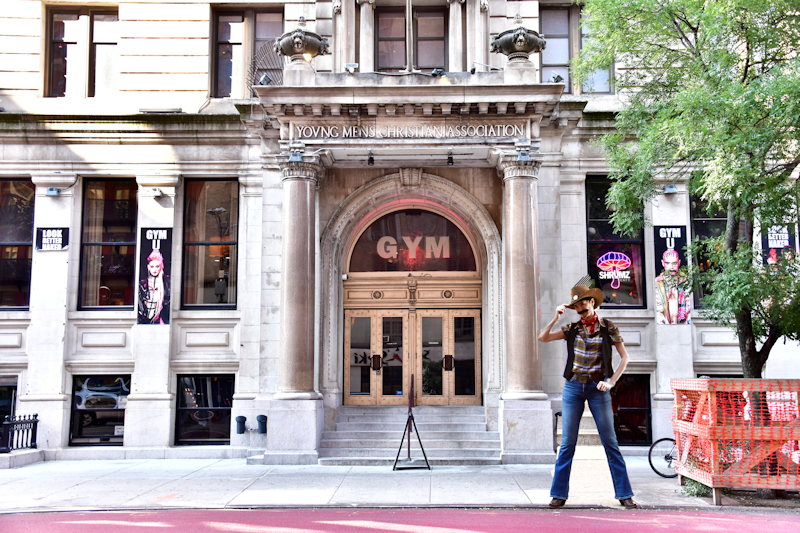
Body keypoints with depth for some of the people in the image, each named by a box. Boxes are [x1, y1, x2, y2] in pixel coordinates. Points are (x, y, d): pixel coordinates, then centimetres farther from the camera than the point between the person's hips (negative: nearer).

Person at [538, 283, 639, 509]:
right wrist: (556, 318, -6)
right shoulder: (572, 329, 7)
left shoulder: (608, 328, 1)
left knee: (610, 442, -1)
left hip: (597, 388, -2)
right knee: (567, 443, 3)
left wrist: (611, 381, -7)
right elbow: (543, 338, 4)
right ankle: (559, 494, 8)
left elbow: (624, 357, 3)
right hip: (573, 387, 2)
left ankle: (624, 495, 7)